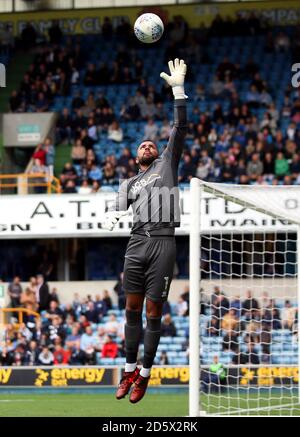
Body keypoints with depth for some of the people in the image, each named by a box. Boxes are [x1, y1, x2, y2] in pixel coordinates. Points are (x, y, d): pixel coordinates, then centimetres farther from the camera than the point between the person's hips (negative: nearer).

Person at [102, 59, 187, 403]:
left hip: (163, 243, -3)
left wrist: (178, 89, -1)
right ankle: (129, 370, 12)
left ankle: (144, 375, 3)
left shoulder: (167, 164, 14)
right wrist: (110, 219, -15)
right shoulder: (129, 183, 21)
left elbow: (179, 129, 5)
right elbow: (118, 207, 10)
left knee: (153, 312, -3)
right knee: (133, 308, 4)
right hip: (137, 243, 3)